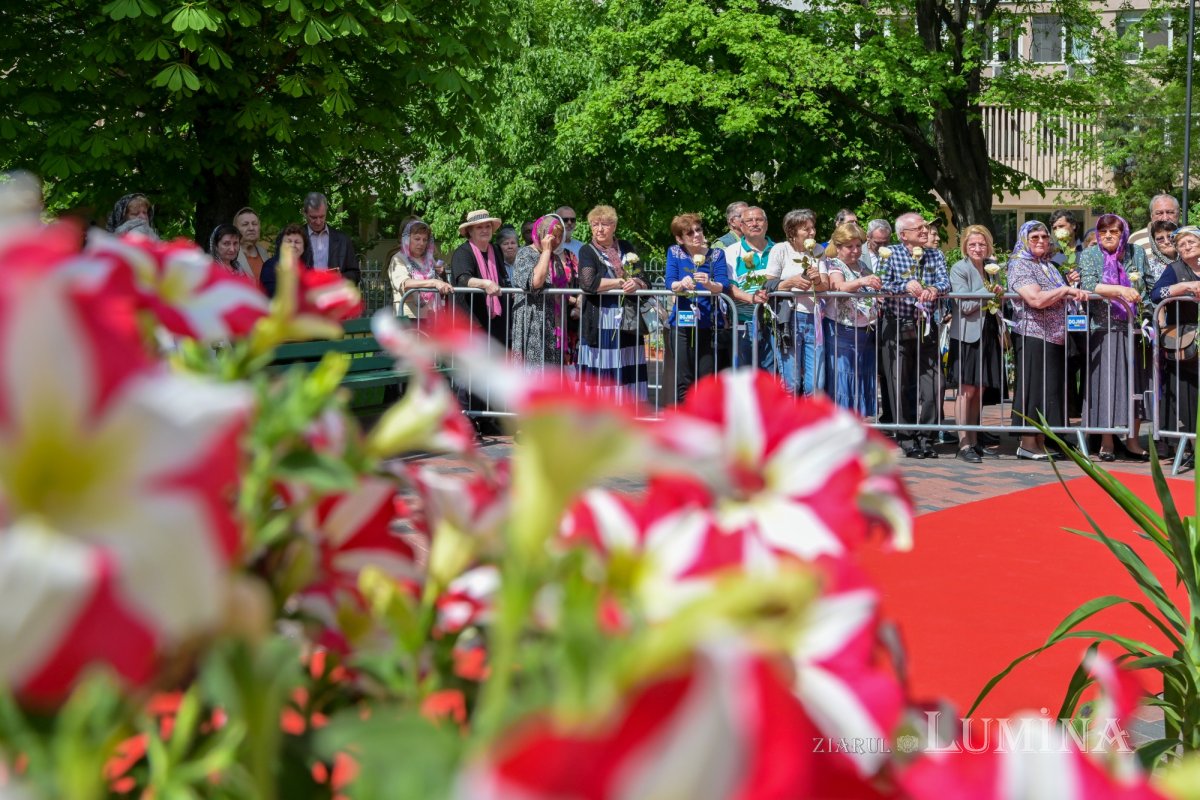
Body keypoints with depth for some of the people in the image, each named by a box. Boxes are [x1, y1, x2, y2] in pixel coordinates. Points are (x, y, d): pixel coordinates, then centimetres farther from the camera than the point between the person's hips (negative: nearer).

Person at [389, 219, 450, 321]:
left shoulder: (429, 262, 17)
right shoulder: (398, 260, 1)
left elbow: (441, 293, 25)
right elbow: (404, 283, -21)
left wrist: (440, 275, 4)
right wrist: (433, 282, -32)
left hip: (431, 317, 5)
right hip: (409, 316, -5)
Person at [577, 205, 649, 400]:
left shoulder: (626, 248, 15)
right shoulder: (588, 251, 3)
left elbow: (646, 283, 14)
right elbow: (588, 282, -16)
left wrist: (636, 284, -10)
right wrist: (622, 282, -9)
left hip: (628, 324, 4)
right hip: (600, 324, -4)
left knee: (627, 375, -1)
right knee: (600, 375, -8)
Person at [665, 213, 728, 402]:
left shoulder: (716, 254, 5)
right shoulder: (674, 252, 6)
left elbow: (723, 286, -9)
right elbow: (669, 283, -6)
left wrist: (710, 284, -31)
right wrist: (681, 284, -29)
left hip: (710, 325, 0)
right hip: (681, 324, 0)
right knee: (683, 382, 2)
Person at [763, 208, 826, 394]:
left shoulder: (817, 251, 13)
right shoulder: (780, 250, 2)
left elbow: (826, 286, 7)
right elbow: (769, 286, 1)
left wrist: (817, 281, -15)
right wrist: (791, 282, -15)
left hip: (813, 318, 4)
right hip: (787, 318, -3)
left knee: (815, 385, -3)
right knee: (791, 383, -8)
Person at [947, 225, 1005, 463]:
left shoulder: (992, 266, 12)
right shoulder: (959, 269, -7)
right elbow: (965, 305, -15)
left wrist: (1000, 294, 7)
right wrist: (990, 292, -18)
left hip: (989, 334, 6)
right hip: (967, 334, -6)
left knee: (979, 391, 10)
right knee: (967, 391, -5)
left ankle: (975, 442, 16)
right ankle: (964, 445, -3)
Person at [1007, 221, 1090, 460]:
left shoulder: (1048, 266, 19)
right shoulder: (1020, 266, -7)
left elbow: (1060, 301, 31)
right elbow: (1036, 299, -21)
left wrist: (1075, 292, 12)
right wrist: (1066, 290, -15)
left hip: (1054, 338, 8)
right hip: (1032, 336, -8)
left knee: (1049, 389, 8)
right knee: (1033, 388, -6)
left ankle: (1040, 443, 13)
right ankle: (1027, 443, -1)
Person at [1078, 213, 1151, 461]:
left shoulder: (1137, 254, 10)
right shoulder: (1089, 256, 2)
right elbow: (1087, 285, -14)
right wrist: (1119, 290, -26)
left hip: (1133, 329, 3)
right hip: (1103, 328, -3)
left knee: (1133, 383, 2)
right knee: (1105, 384, -4)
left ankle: (1132, 440, 8)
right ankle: (1106, 442, 2)